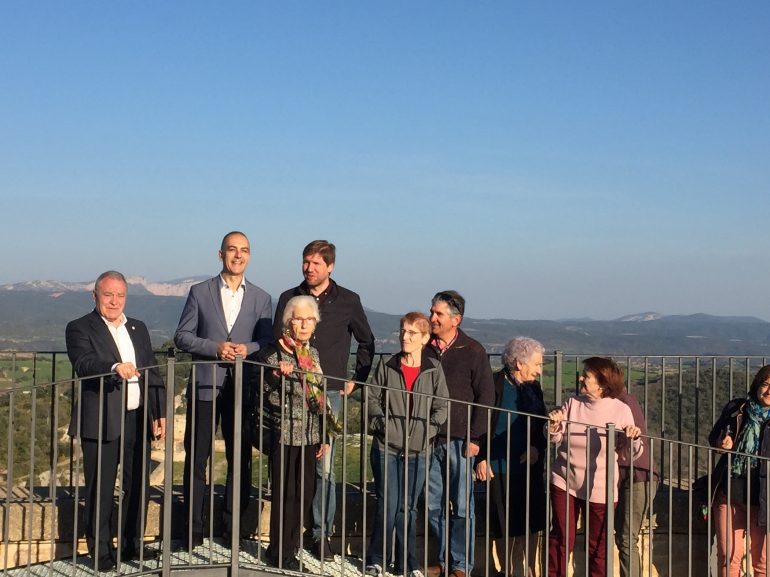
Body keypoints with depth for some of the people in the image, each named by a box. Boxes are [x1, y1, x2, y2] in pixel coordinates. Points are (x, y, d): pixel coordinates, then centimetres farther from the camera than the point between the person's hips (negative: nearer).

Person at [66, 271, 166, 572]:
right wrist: (114, 367, -39)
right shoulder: (80, 329, -2)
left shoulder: (138, 328, 15)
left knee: (138, 486, 12)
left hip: (138, 420, 5)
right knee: (100, 490, 1)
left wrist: (160, 413, 7)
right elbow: (84, 364, -20)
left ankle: (132, 544, 25)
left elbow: (152, 374, 15)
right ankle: (100, 551, 13)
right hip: (101, 423, -5)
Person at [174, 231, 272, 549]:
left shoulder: (261, 298, 8)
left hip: (243, 388, 2)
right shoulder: (200, 292, 3)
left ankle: (233, 525, 18)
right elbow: (182, 336, 0)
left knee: (241, 459, 7)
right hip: (206, 385, -1)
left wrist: (248, 348, -14)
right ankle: (193, 528, 11)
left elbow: (268, 341, 7)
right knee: (196, 458, 2)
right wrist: (215, 347, -14)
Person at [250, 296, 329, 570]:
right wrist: (276, 375, -26)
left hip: (310, 436, 6)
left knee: (304, 493, 8)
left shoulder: (313, 354, 12)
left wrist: (324, 437, 16)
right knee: (285, 494, 0)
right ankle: (280, 554, 13)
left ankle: (290, 548, 22)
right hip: (284, 434, -6)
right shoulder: (273, 352, -7)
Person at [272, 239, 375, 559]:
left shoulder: (348, 301, 6)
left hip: (329, 392, -1)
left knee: (324, 467, -4)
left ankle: (322, 533, 4)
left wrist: (357, 379, 12)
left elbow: (366, 343, 17)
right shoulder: (288, 298, 10)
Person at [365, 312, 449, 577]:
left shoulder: (434, 369, 3)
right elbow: (372, 398, 7)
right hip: (386, 446, -1)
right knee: (388, 504, -3)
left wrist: (428, 429, -9)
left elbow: (442, 406, 3)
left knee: (408, 507, 9)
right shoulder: (387, 367, 4)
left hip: (417, 449, 1)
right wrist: (381, 422, -8)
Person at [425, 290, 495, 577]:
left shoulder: (473, 351, -2)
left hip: (459, 440, -4)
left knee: (461, 505, 1)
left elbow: (485, 396, -2)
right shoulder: (424, 349, 7)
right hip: (429, 438, 4)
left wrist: (475, 438, -7)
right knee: (434, 504, 8)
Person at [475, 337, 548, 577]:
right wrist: (481, 458, -15)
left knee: (531, 523, 7)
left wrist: (537, 447, -1)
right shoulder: (497, 384, -9)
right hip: (501, 467, -5)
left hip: (529, 465, 5)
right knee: (505, 525, 4)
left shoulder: (533, 386, 10)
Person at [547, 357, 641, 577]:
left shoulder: (621, 410, -8)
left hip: (599, 488, -2)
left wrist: (633, 439, -26)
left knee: (598, 546, 9)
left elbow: (631, 452, -5)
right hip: (564, 481, 2)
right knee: (561, 539, 10)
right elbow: (556, 439, 2)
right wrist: (554, 426, -19)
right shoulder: (573, 403, -2)